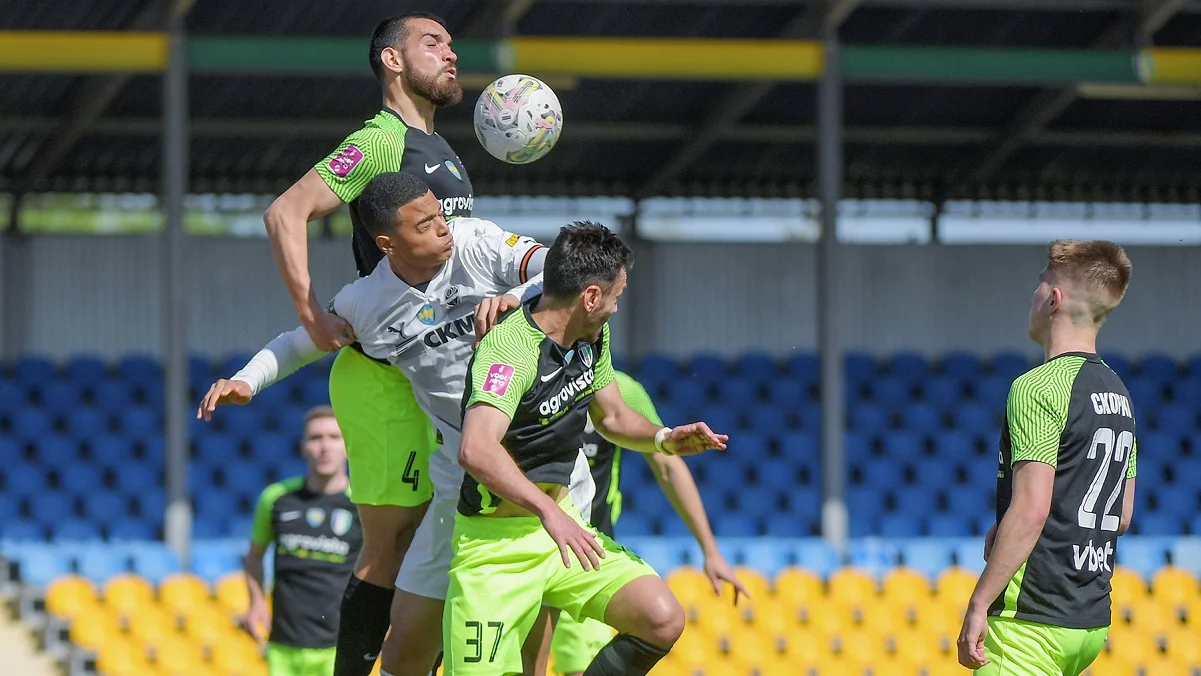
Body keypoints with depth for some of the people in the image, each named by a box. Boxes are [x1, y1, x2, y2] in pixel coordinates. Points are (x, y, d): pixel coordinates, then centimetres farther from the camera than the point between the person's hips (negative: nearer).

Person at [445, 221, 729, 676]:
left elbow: (611, 416, 22)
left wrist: (665, 439, 2)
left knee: (662, 620, -13)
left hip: (561, 523, 7)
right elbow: (476, 450, -39)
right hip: (494, 542, -7)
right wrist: (548, 511, -49)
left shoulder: (593, 337, 5)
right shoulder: (511, 348, -24)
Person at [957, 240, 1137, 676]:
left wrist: (979, 604, -17)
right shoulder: (1118, 393, 15)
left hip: (1033, 621, -9)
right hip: (1094, 620, 9)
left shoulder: (1037, 387, -12)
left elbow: (1031, 510, -20)